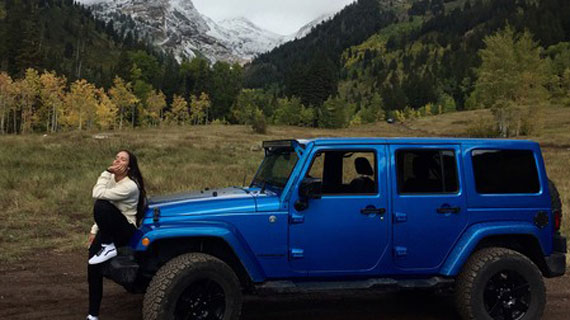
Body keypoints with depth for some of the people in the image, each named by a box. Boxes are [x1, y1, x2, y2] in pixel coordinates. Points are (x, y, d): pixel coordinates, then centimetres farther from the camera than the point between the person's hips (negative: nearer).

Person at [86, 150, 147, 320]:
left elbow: (98, 194, -28)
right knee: (93, 264, -11)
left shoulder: (130, 186, -21)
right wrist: (95, 230, 10)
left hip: (125, 230, -7)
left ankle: (109, 247, -14)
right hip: (110, 228, 7)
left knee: (100, 206, -32)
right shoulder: (112, 178, 5)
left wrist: (107, 172, -20)